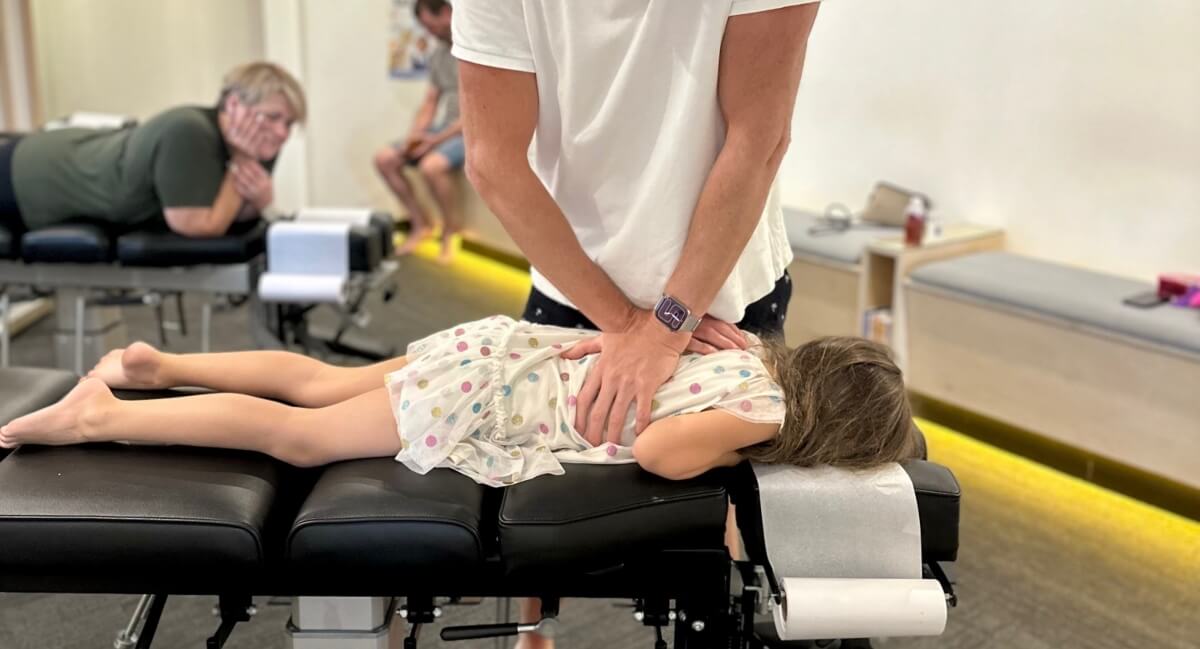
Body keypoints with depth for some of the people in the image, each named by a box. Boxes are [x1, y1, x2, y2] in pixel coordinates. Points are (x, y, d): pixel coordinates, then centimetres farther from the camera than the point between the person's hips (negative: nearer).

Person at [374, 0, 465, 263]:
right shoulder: (437, 55, 12)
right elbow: (430, 103, 14)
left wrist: (437, 139, -19)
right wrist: (413, 136, -5)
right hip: (445, 130, 8)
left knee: (431, 165, -34)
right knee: (384, 158, -4)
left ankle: (452, 229, -10)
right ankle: (421, 222, 5)